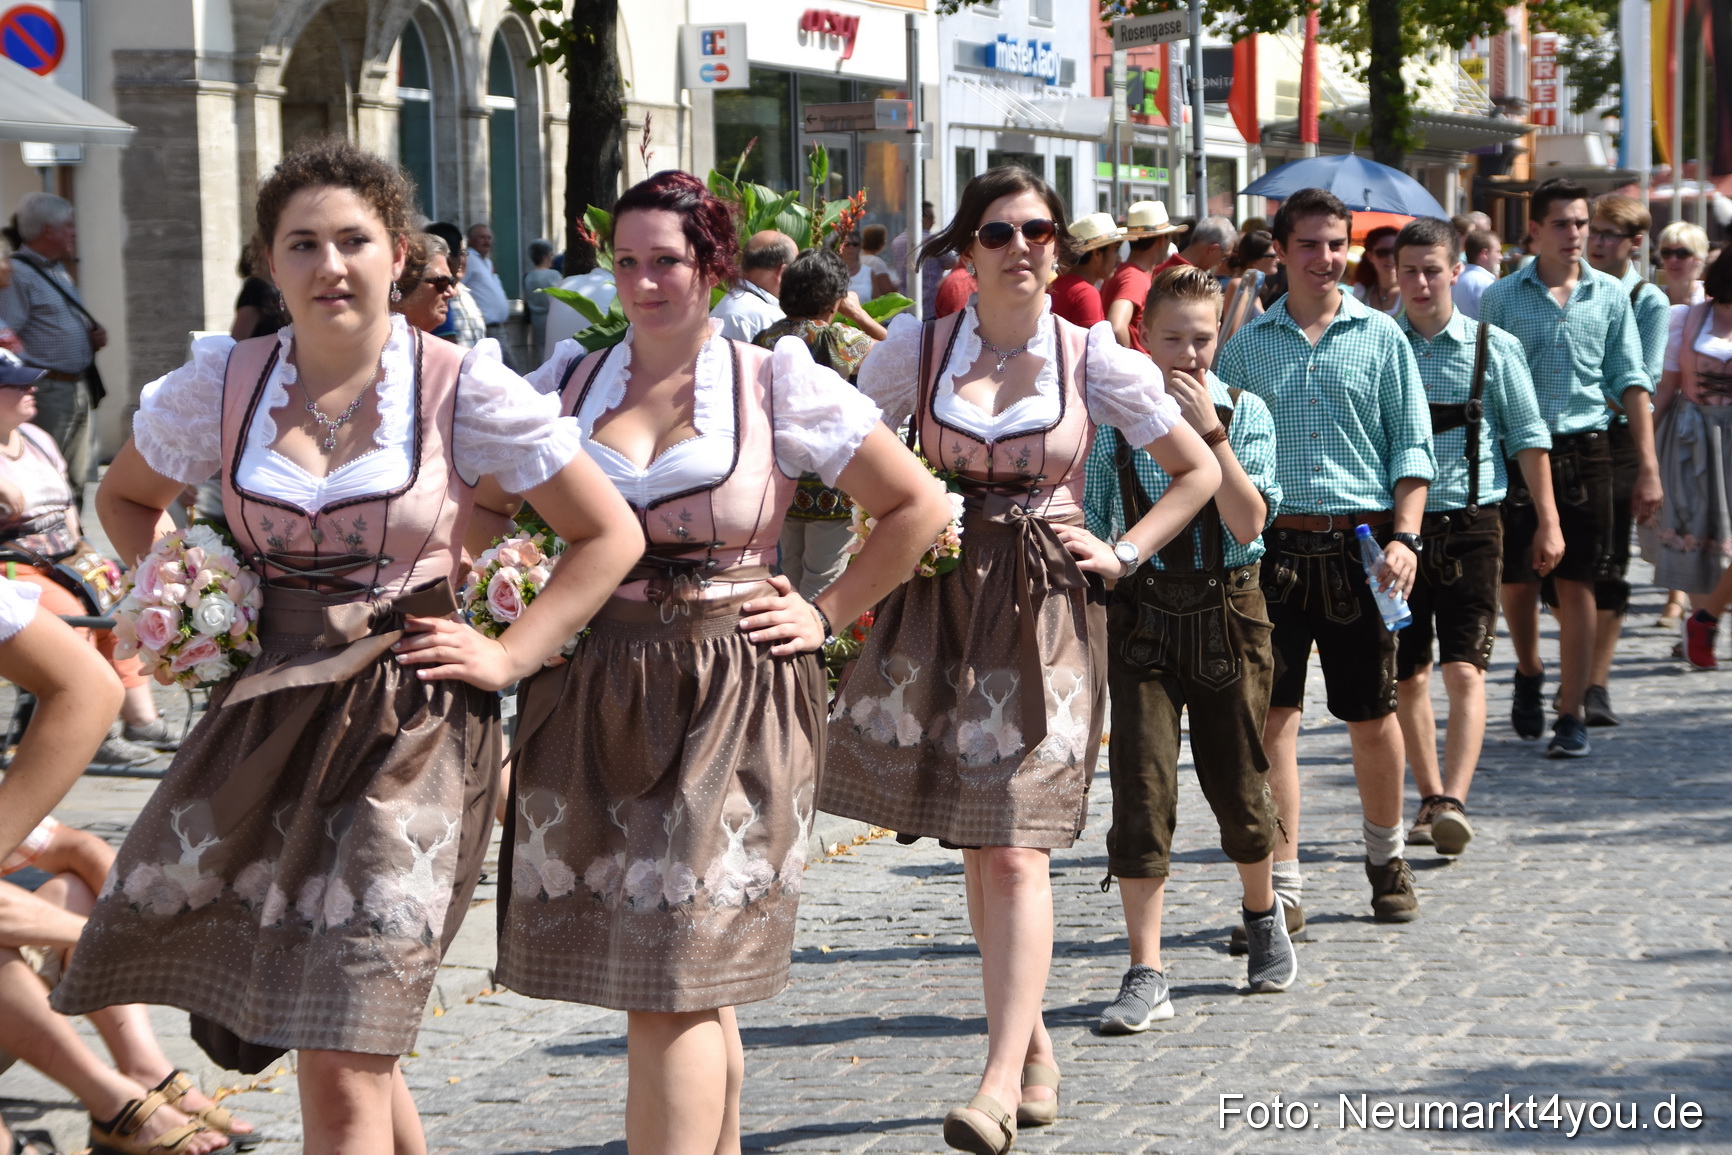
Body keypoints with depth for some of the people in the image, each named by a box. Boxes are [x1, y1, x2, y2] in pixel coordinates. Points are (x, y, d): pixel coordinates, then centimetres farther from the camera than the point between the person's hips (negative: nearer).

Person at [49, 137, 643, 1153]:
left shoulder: (463, 389, -5)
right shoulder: (221, 385, 4)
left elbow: (610, 535, 3)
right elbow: (126, 499, 23)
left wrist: (510, 656, -4)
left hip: (409, 732, -4)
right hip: (268, 716, 4)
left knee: (341, 1065, -10)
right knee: (347, 1047, 8)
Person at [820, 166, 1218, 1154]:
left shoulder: (1096, 359, 0)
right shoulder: (918, 351, 2)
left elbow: (1199, 471, 9)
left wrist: (1122, 554, 1)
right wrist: (900, 526, 2)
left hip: (1048, 608, -3)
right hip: (940, 607, 3)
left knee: (1016, 847, -12)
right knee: (976, 848, 8)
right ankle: (1034, 1044, 22)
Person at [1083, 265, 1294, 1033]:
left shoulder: (1244, 413, -1)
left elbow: (1249, 523, -14)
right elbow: (1090, 525, 8)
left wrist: (1210, 432, -20)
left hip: (1226, 609, 0)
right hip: (1140, 611, 0)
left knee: (1237, 783, 10)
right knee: (1141, 787, -7)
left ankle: (1263, 915, 41)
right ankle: (1146, 977, -5)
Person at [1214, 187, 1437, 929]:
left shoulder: (1380, 337, 6)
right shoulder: (1247, 345, 8)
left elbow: (1412, 445, 5)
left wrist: (1403, 536, -7)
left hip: (1358, 543, 0)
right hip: (1273, 541, 0)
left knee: (1372, 714, 9)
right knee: (1272, 714, -5)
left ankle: (1386, 857, 30)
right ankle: (1282, 887, -1)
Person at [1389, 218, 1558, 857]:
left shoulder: (1493, 348, 2)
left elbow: (1528, 437, 7)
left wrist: (1547, 519, 4)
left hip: (1469, 524, -2)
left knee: (1464, 671, -12)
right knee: (1405, 677, 8)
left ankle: (1454, 803, -19)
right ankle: (1430, 798, 20)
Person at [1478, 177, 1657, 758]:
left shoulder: (1610, 295, 5)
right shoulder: (1501, 298, 2)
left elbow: (1631, 382, 5)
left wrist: (1648, 467, -2)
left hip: (1585, 451, 0)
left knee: (1577, 585, 0)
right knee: (1515, 580, 4)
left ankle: (1571, 715, 5)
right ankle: (1529, 672, 33)